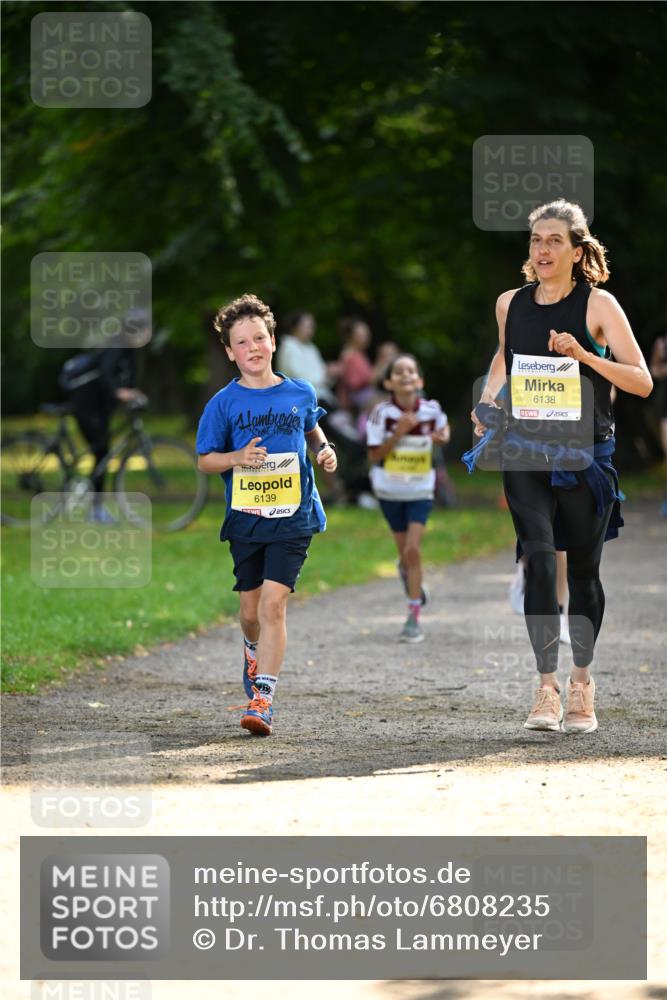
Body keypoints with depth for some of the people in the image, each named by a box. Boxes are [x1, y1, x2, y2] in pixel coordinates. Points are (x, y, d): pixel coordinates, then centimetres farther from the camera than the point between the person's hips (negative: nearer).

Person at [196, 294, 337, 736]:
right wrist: (237, 458, -17)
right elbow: (205, 460, 2)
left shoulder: (300, 393, 2)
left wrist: (326, 450, 2)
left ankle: (263, 697, -13)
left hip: (293, 518, -1)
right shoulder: (223, 404, -2)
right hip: (245, 519, 1)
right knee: (251, 609, 11)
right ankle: (255, 651, 46)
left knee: (274, 603, -14)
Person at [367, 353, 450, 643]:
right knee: (406, 552, 10)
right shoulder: (382, 413, -14)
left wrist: (443, 436, -7)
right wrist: (399, 433, -25)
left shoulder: (431, 409, -9)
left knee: (412, 549, -12)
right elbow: (374, 456, -14)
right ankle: (406, 571, 48)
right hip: (390, 490, 0)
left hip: (420, 491, 0)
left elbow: (443, 424, 15)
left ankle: (414, 617, -7)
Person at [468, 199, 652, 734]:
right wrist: (488, 399, 11)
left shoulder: (598, 304, -6)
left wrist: (585, 357, -21)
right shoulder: (510, 304, 5)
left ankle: (582, 683, 26)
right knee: (538, 555, -17)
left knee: (583, 569, 8)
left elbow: (642, 382, -9)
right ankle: (547, 687, -19)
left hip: (586, 454, -2)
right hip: (525, 453, 2)